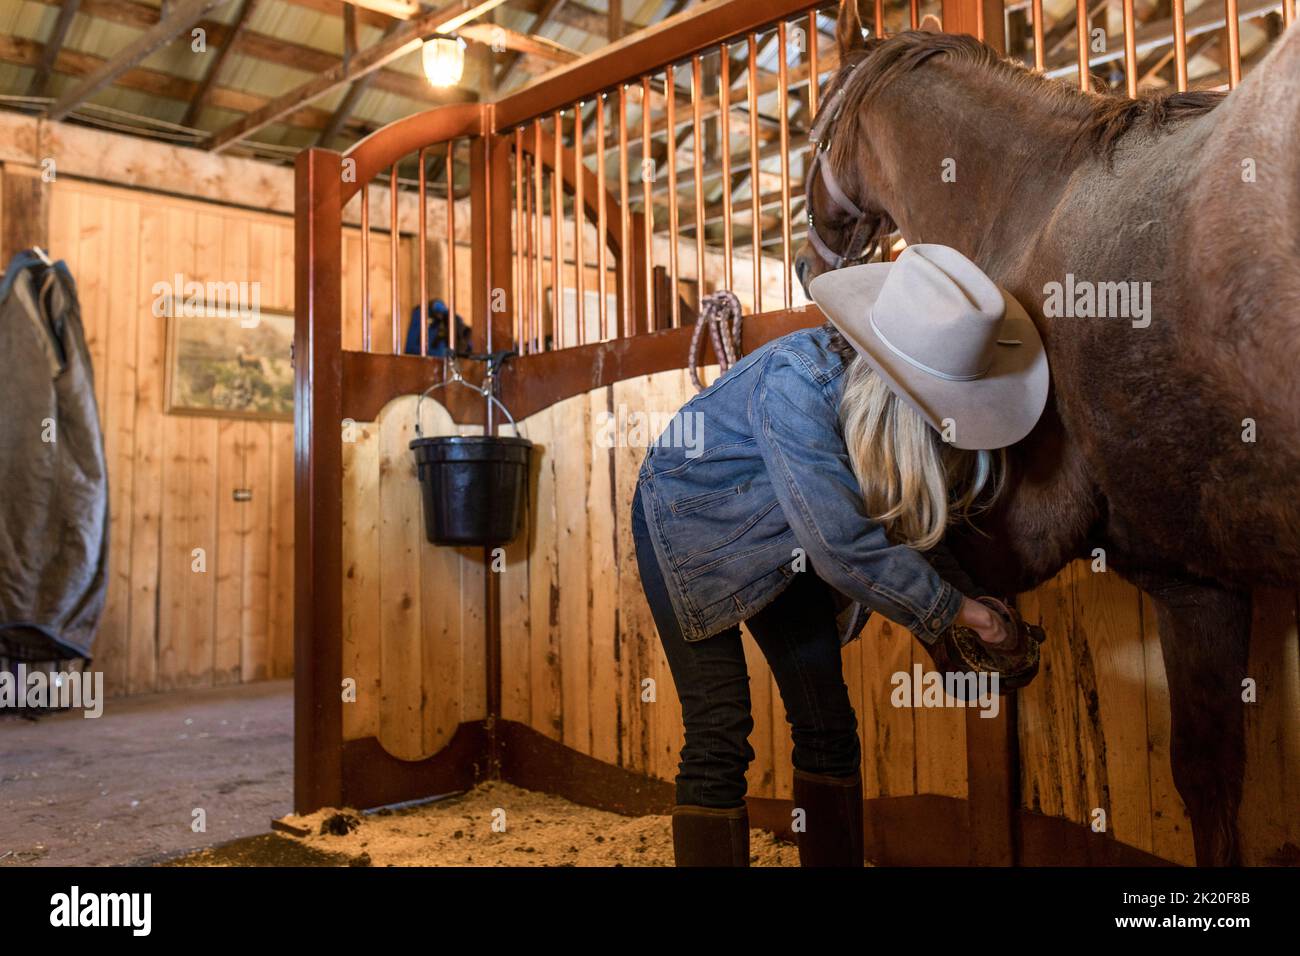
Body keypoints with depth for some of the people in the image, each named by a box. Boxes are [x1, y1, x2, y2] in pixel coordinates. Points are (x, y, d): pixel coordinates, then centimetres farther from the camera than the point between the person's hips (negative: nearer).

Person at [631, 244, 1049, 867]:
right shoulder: (796, 381, -36)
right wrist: (956, 609, -27)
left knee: (828, 725, 5)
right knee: (719, 738, -12)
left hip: (779, 546, 6)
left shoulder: (900, 399, -15)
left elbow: (910, 517, -1)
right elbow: (843, 545, -38)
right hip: (687, 528, -6)